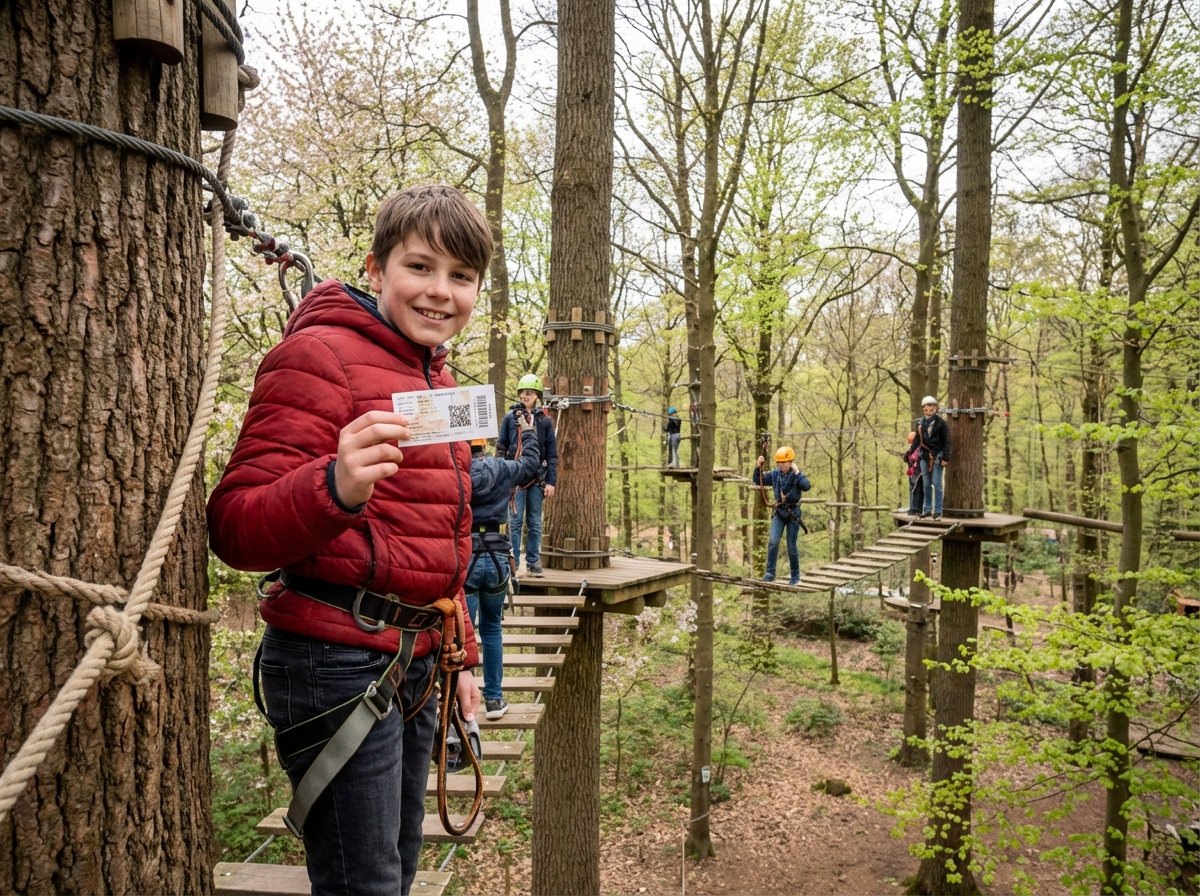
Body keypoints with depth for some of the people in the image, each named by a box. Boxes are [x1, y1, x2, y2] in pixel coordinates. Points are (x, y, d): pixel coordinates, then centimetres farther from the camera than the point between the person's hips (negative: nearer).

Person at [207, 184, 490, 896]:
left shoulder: (438, 379, 14)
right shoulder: (320, 354, -12)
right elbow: (237, 529, -19)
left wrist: (459, 654, 20)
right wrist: (335, 488, -38)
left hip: (415, 661, 9)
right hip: (339, 661, -8)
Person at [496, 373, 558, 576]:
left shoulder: (545, 420, 5)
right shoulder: (510, 418, 5)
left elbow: (552, 453, 5)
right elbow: (501, 448, 7)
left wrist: (551, 481, -1)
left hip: (537, 476, 1)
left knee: (535, 523, 7)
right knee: (515, 521, -1)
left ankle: (533, 561, 15)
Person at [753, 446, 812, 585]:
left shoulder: (796, 475, -11)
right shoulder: (775, 474, 2)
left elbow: (806, 486, -30)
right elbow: (758, 481, 11)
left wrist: (797, 472, -27)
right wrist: (759, 467, -2)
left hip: (793, 512, -3)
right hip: (779, 512, 3)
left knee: (791, 546, 3)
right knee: (773, 541, -13)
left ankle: (795, 576, 19)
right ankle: (770, 573, -4)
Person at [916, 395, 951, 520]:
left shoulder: (940, 423, -5)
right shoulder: (920, 423, 8)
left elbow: (947, 442, -7)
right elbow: (917, 440, 12)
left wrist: (945, 458, -14)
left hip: (937, 457, -4)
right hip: (924, 457, 4)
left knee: (936, 484, -3)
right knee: (926, 485, 9)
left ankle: (938, 511, 2)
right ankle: (927, 509, 17)